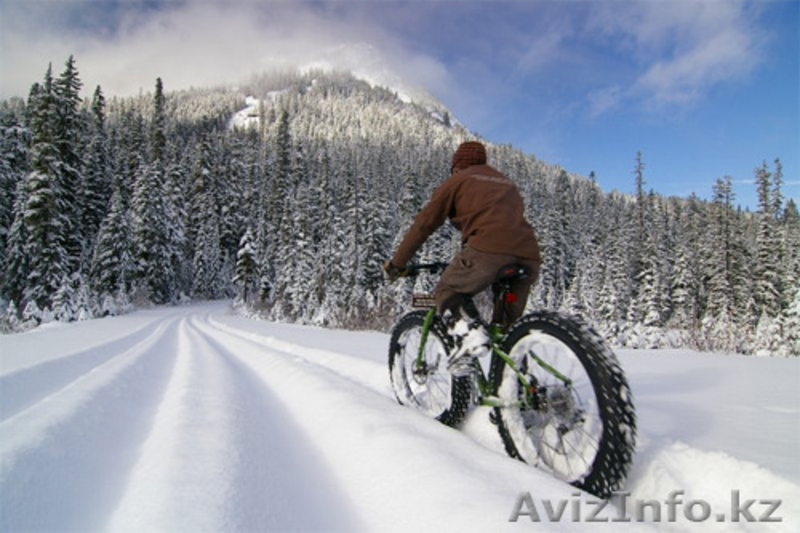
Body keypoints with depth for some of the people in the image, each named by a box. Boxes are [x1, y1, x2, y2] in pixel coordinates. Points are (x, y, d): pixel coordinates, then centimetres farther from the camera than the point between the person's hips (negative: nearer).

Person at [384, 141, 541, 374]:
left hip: (487, 250, -6)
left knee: (446, 291, 15)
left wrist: (396, 263, 21)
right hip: (529, 256, 6)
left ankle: (468, 334, -10)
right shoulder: (506, 182, 35)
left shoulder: (457, 180, 18)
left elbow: (424, 223, 14)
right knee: (509, 325, 19)